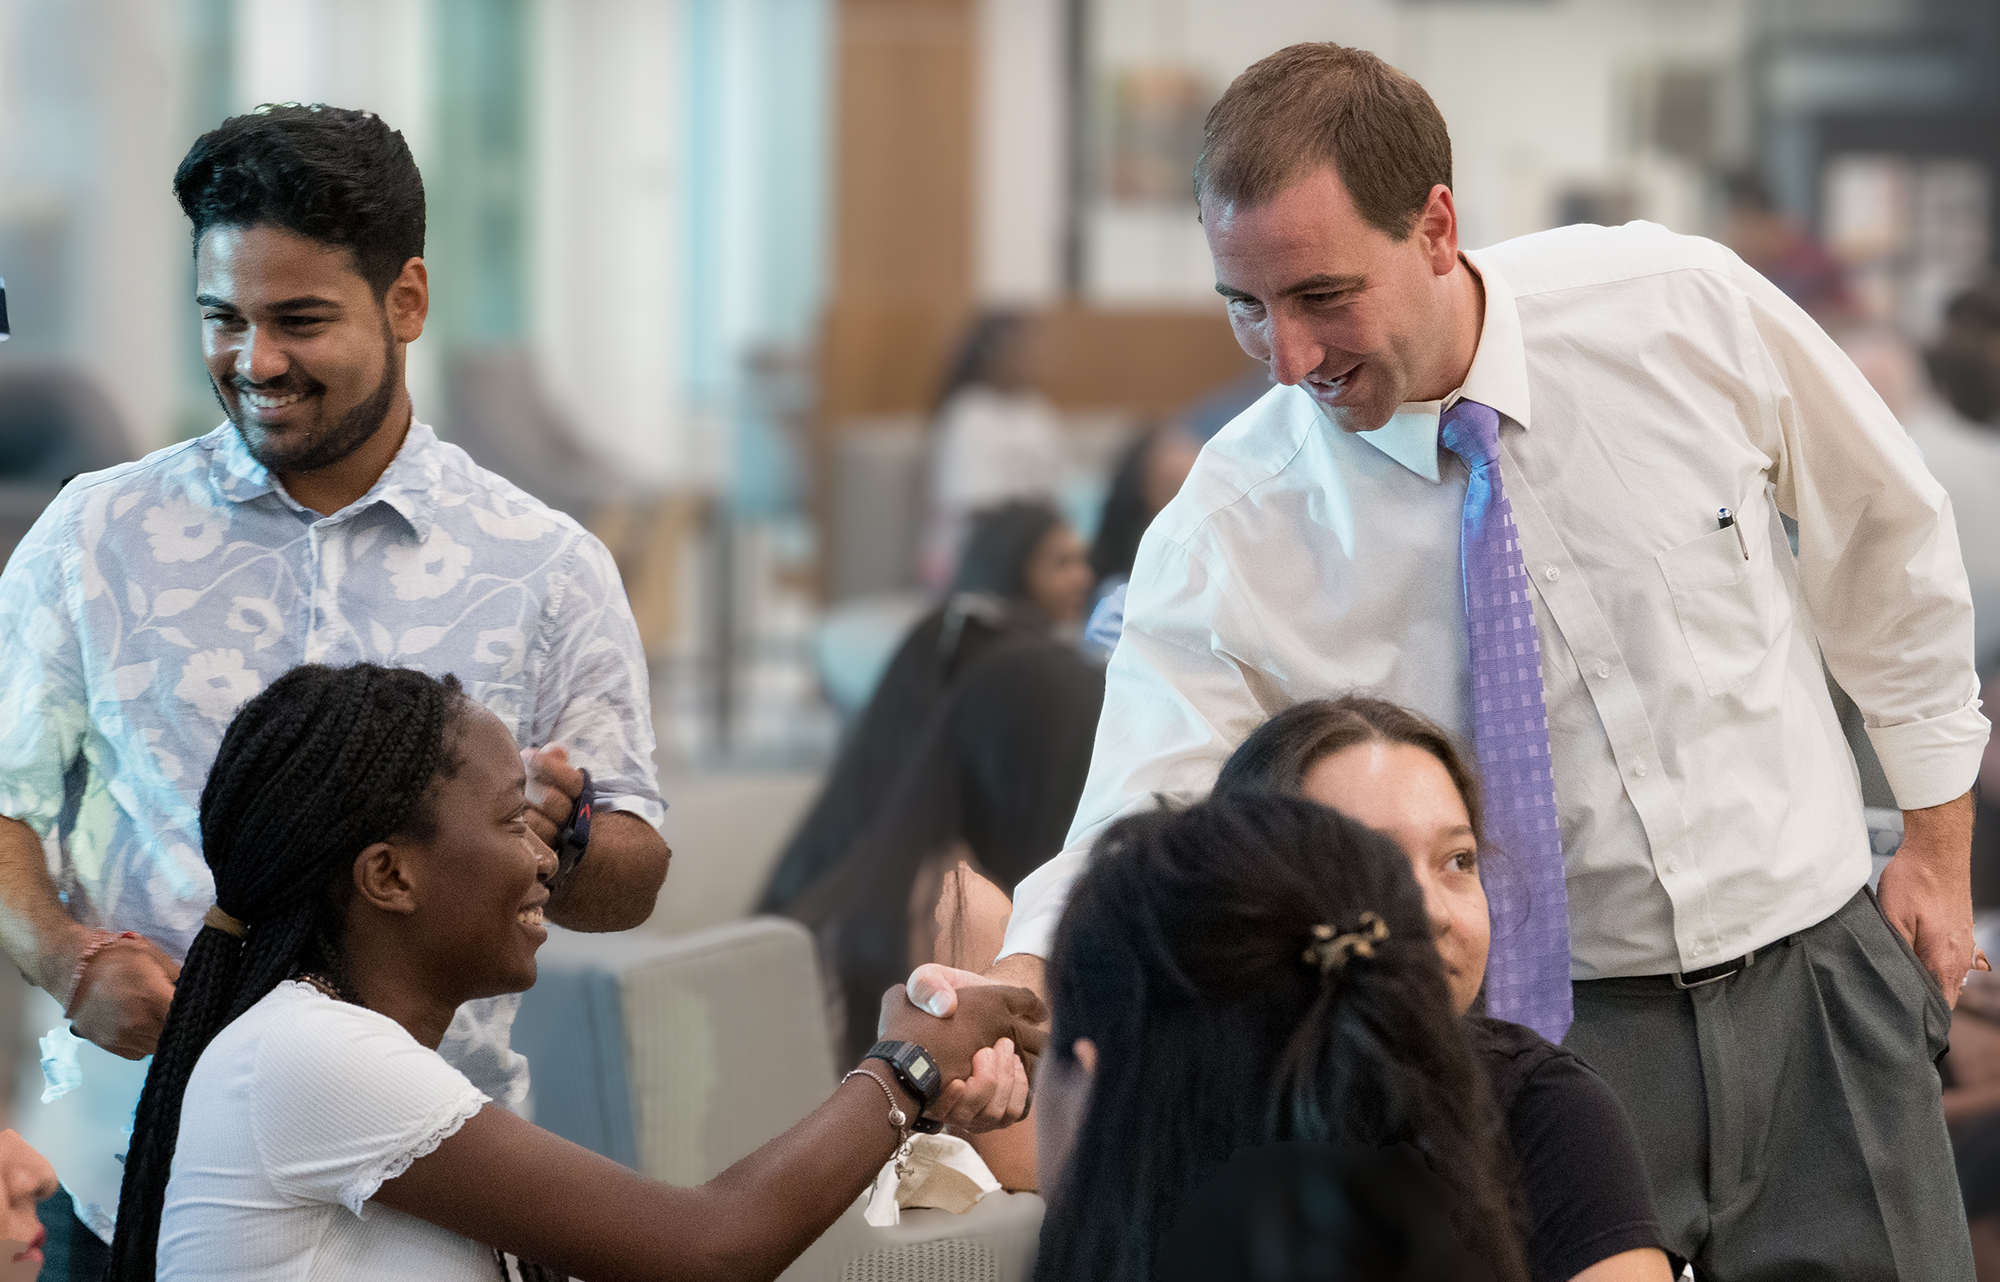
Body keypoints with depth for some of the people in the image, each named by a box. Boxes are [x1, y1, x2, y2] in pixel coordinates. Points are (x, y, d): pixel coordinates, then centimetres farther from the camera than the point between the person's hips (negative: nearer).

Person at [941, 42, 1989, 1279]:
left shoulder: (1683, 309, -12)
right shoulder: (1228, 534, -14)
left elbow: (1887, 531, 5)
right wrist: (1025, 984, -41)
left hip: (1814, 978, 1)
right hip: (1524, 1026, -1)